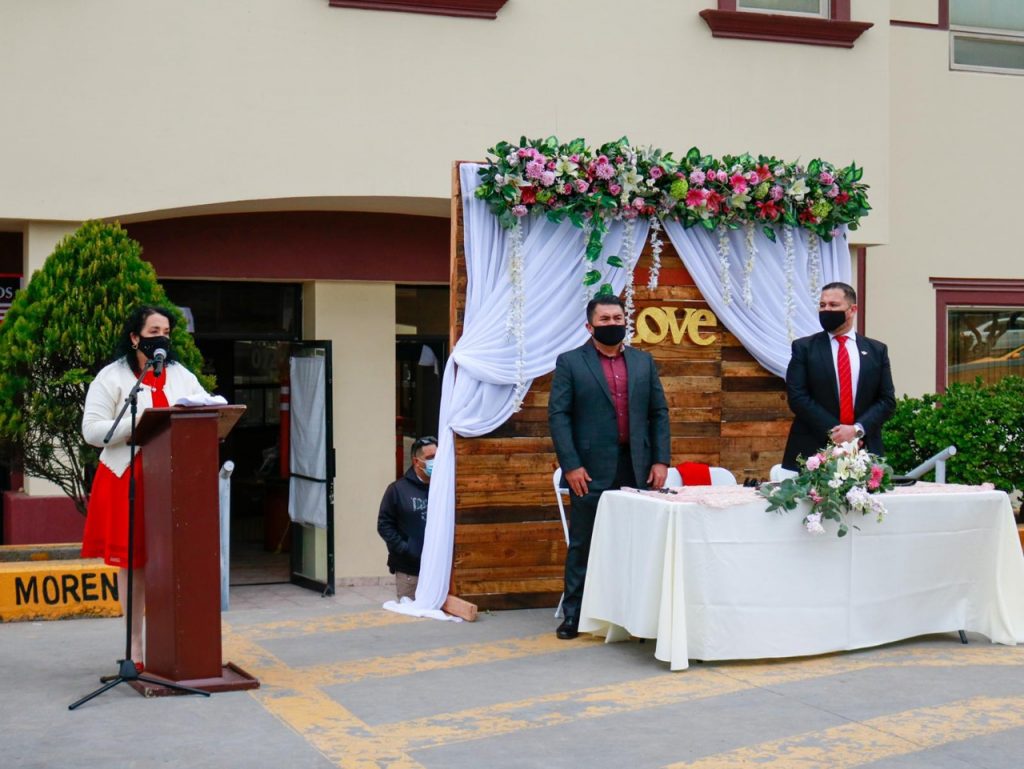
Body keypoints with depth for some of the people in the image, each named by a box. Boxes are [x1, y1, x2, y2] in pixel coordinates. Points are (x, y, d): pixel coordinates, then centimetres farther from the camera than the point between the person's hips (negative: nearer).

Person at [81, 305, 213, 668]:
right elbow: (91, 430, -6)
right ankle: (135, 647, 7)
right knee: (133, 561, 0)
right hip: (128, 480, -3)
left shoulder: (182, 375, 15)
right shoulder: (111, 377, 2)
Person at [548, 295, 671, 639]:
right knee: (583, 545, 3)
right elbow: (558, 415, -3)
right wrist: (571, 465, -11)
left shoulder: (643, 362, 13)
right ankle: (574, 615, 11)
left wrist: (661, 460, 2)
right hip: (591, 471, -3)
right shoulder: (570, 362, 1)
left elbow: (659, 412, 12)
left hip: (637, 469, 3)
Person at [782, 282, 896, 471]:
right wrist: (832, 431, -13)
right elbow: (797, 397, -4)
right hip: (813, 449, -2)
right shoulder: (803, 348, 5)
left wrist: (857, 429, -10)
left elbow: (887, 400, 6)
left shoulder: (877, 350, 11)